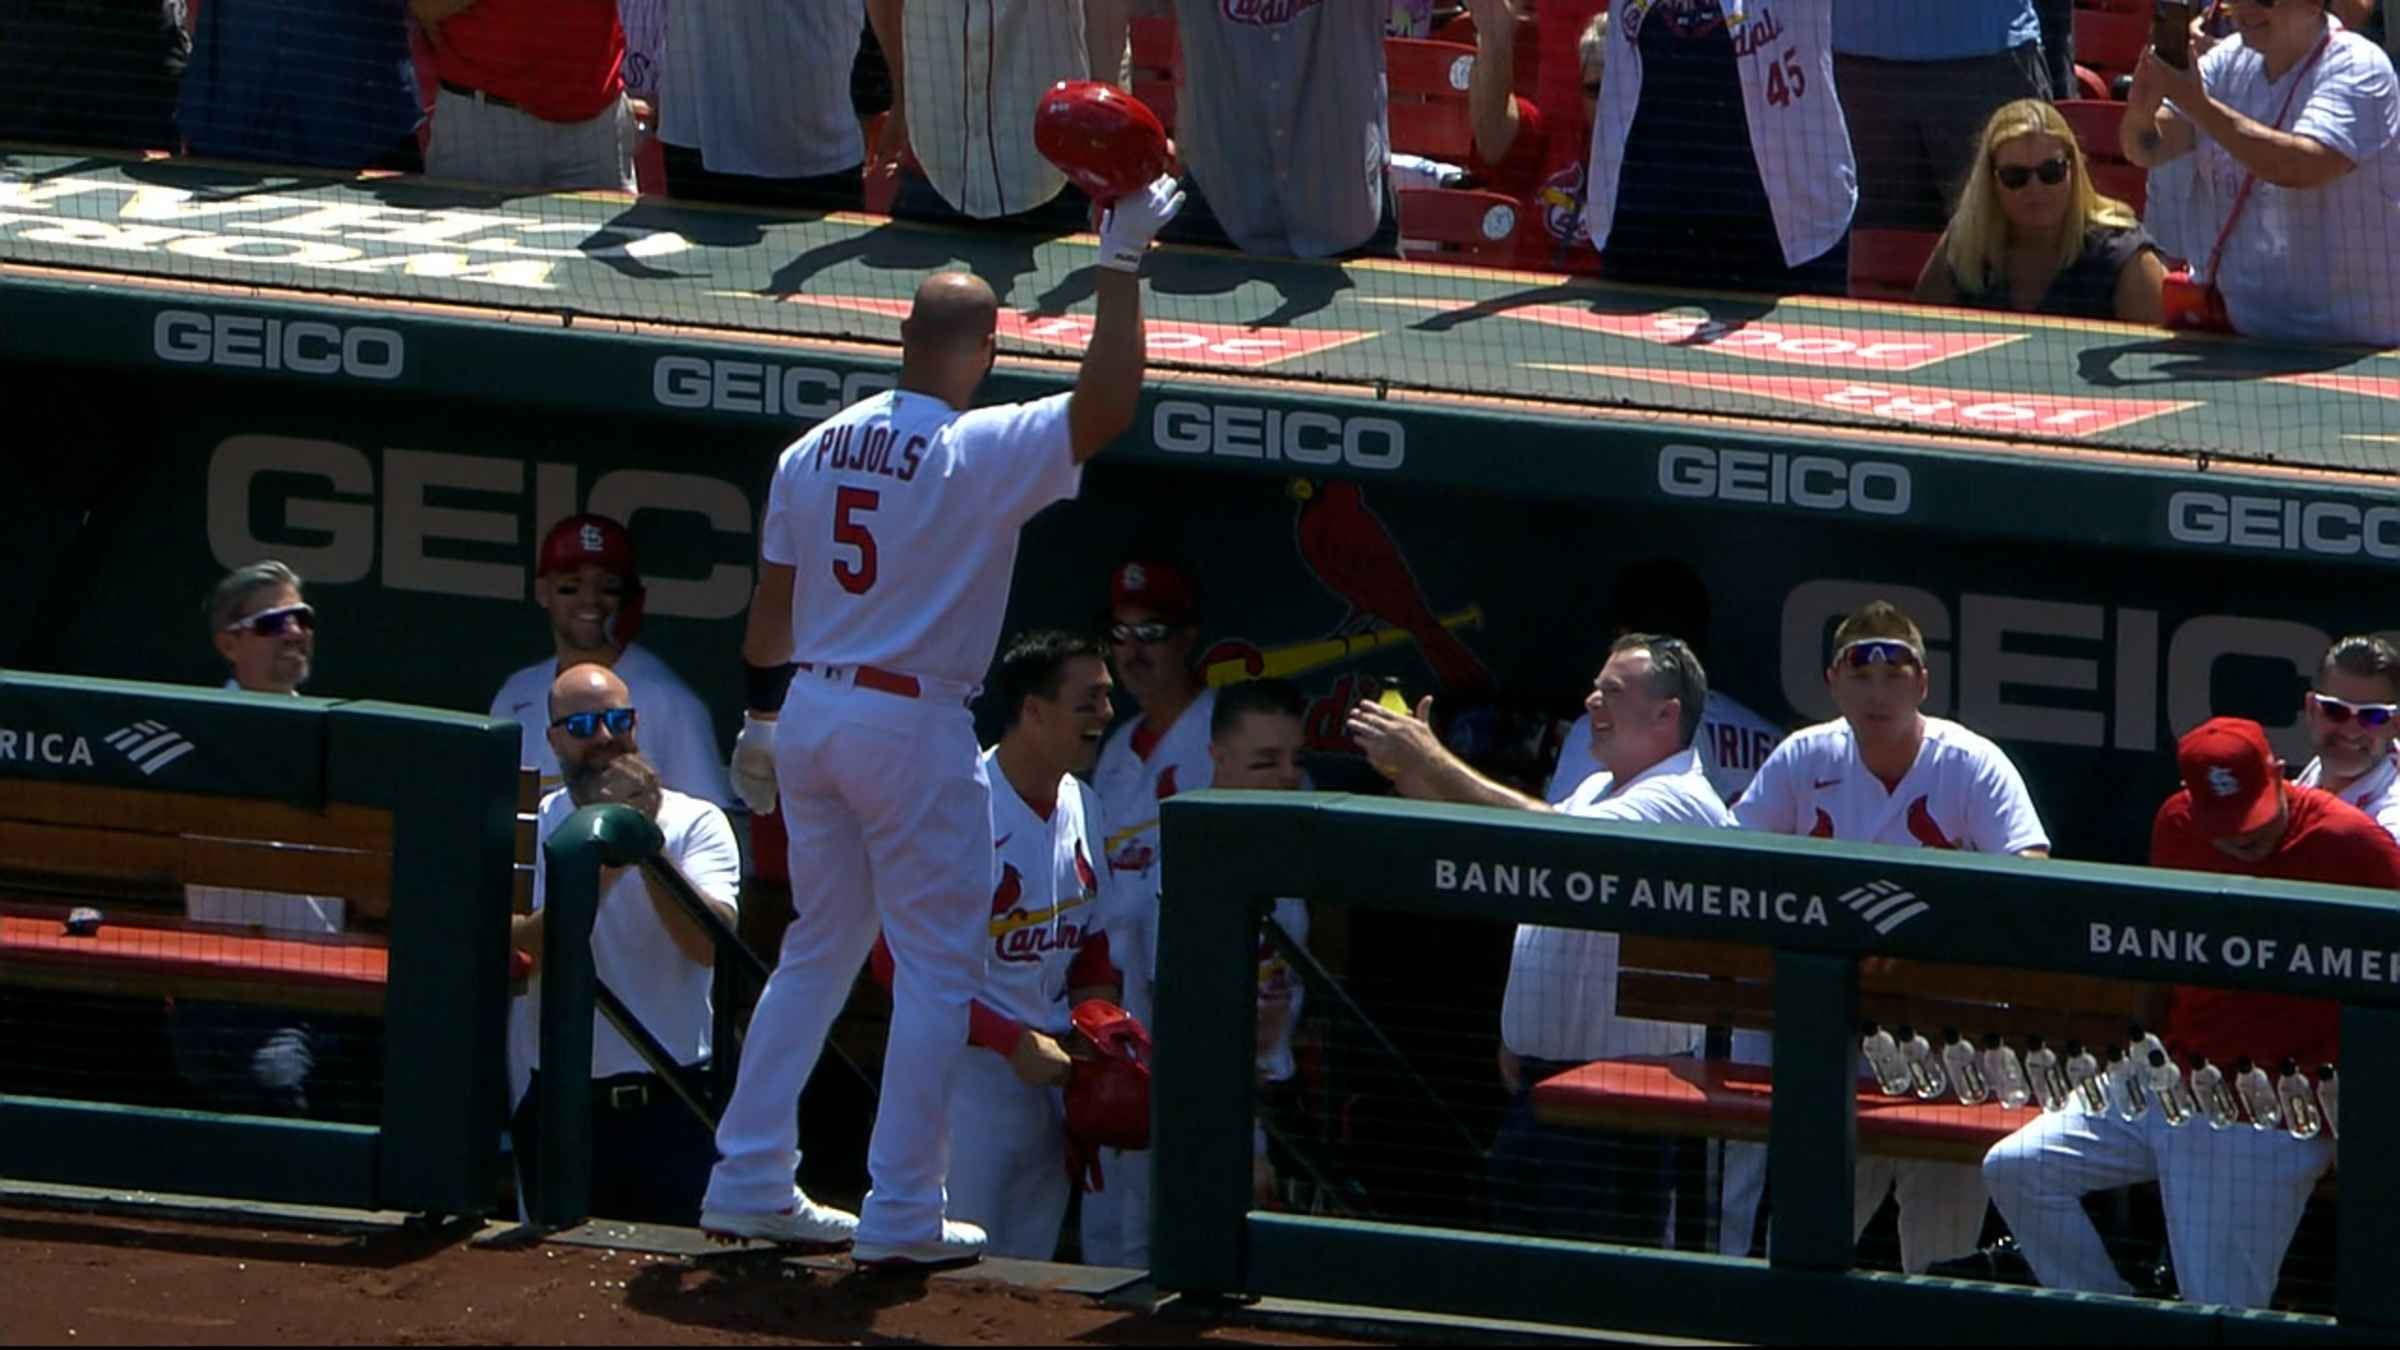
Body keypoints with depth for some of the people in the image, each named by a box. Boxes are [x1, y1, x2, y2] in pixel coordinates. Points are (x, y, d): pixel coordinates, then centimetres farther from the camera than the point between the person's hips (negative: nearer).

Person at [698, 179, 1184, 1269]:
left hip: (807, 713, 7)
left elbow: (772, 599, 13)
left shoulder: (815, 450, 7)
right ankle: (902, 1214, -1)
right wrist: (1121, 265, -19)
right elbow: (1108, 404, -23)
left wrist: (764, 712, 23)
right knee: (937, 964, 1)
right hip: (914, 724, -7)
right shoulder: (980, 452, -14)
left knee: (820, 946, 18)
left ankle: (750, 1181, 16)